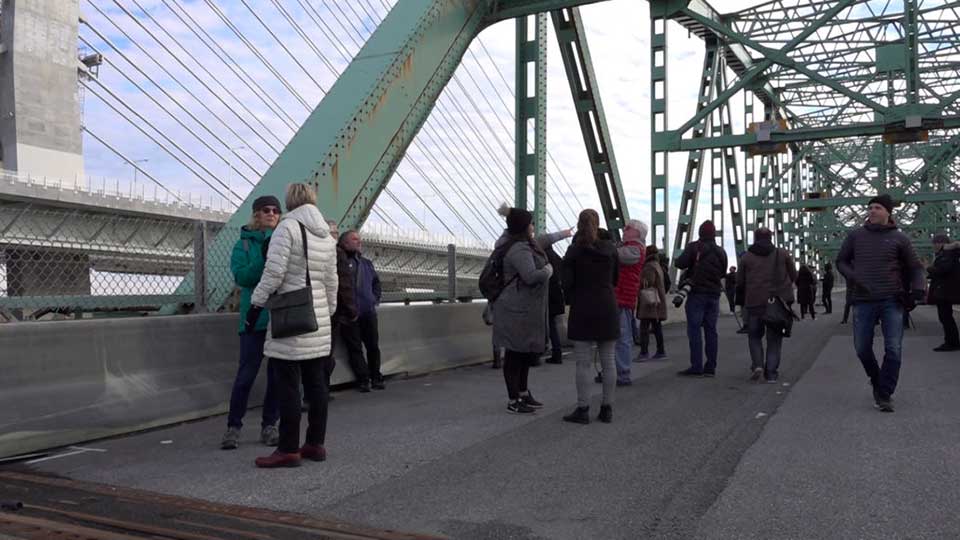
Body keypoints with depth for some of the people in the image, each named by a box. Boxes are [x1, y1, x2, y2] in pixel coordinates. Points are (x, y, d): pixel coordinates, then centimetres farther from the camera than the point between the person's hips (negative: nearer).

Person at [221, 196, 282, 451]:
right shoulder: (244, 244, 3)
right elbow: (241, 277, -10)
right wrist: (263, 257, -21)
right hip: (255, 318, -2)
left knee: (278, 373, 7)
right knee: (247, 373, -2)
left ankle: (269, 425, 19)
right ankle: (233, 426, 10)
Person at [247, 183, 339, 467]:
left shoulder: (287, 227, -8)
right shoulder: (327, 236, 12)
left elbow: (273, 272, -15)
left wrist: (256, 305, -6)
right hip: (318, 320, 7)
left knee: (288, 385, -2)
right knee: (316, 383, 10)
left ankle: (289, 449, 2)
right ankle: (315, 444, 17)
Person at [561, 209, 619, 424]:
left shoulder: (573, 251, -6)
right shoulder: (610, 249, 4)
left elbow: (567, 283, -7)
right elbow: (615, 279, 13)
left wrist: (570, 300, 11)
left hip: (583, 310, -3)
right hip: (608, 309, 3)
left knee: (583, 363, 0)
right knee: (608, 362, 8)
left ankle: (583, 409, 2)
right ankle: (607, 409, 13)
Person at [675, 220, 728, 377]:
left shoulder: (694, 247, -8)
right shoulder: (721, 252, 11)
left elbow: (680, 263, -15)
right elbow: (723, 273, 16)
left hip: (697, 293, -5)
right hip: (714, 295, 5)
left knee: (694, 330, -4)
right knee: (711, 330, 8)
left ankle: (696, 367, -9)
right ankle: (710, 367, 9)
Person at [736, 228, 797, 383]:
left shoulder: (747, 257, 2)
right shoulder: (783, 254, 3)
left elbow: (740, 283, 3)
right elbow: (793, 276, 7)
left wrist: (743, 301, 19)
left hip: (754, 303, 0)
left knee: (754, 336, 14)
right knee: (774, 338, 9)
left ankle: (757, 365, -4)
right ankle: (771, 372, 4)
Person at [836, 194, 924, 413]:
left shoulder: (899, 238, 4)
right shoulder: (855, 236, 7)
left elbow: (915, 267, 9)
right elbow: (841, 260, 14)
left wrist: (917, 289, -6)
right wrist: (851, 276, -6)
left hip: (892, 301, -1)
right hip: (863, 300, 1)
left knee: (893, 350, -5)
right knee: (862, 348, 6)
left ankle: (884, 395, 5)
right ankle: (876, 381, 32)